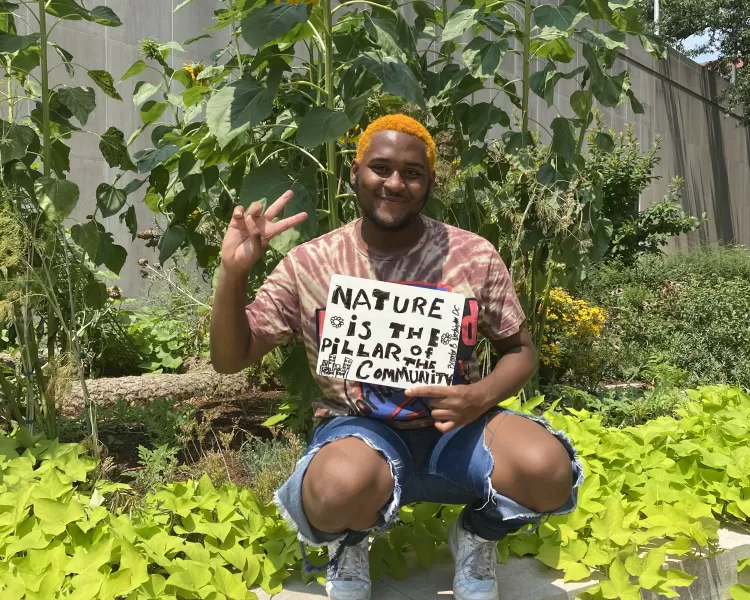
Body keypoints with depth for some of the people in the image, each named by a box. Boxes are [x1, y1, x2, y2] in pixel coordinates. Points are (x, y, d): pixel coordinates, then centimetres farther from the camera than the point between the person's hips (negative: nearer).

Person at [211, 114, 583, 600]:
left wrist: (481, 396, -17)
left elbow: (521, 350, 6)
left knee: (547, 468, -30)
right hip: (361, 429, -1)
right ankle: (350, 544, 3)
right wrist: (233, 273, -19)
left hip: (453, 427, 2)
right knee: (342, 486, -38)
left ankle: (477, 539, 8)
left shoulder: (474, 256, -4)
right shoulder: (310, 264, -5)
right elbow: (230, 359, -1)